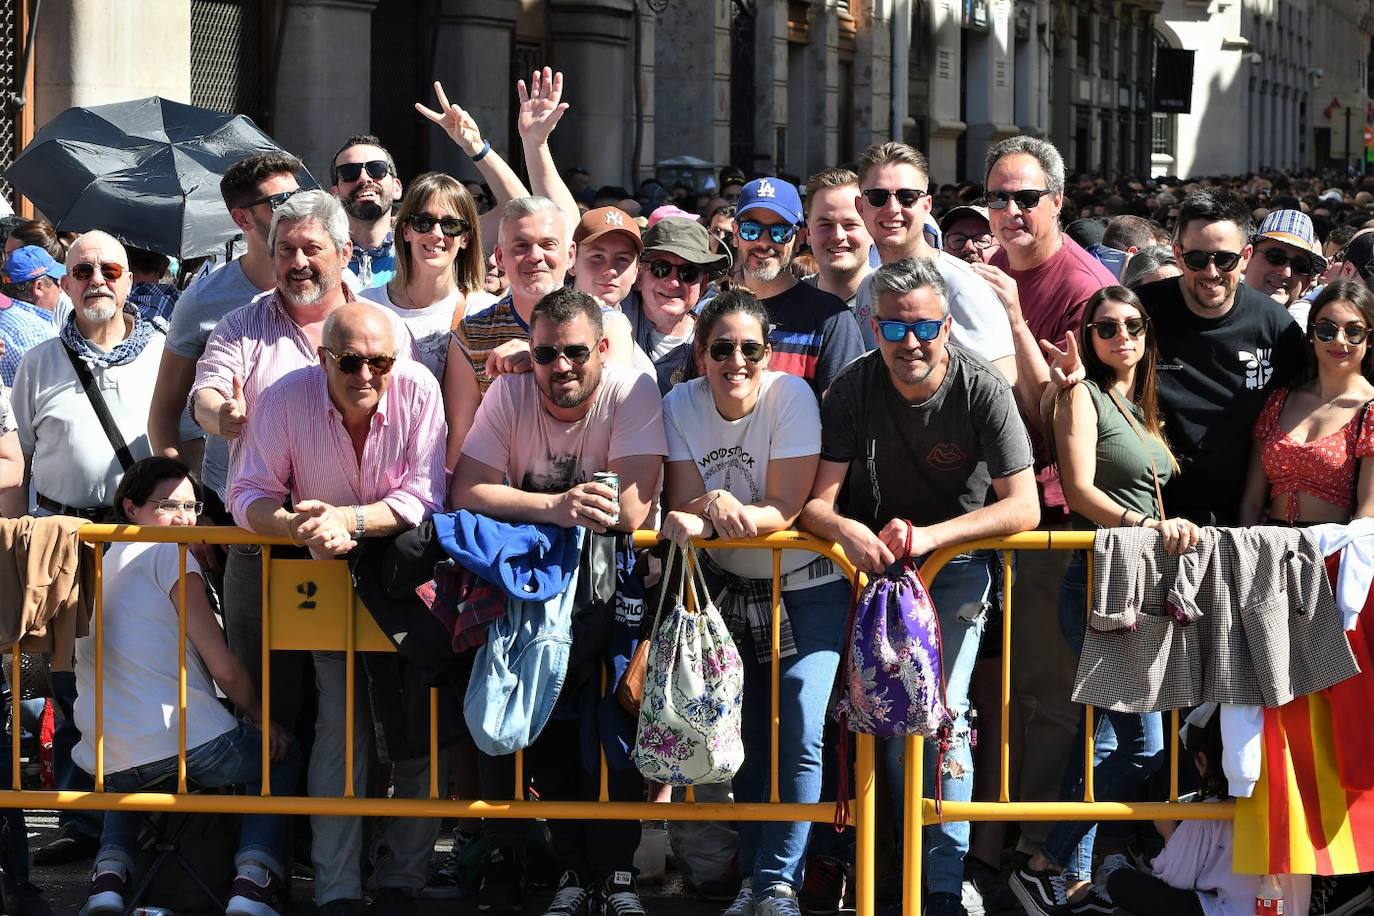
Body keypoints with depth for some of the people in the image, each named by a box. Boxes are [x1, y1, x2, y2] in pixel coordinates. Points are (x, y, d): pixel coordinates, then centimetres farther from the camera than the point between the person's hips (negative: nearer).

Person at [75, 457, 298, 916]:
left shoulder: (96, 565, 18)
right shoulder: (167, 554, -4)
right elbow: (223, 667, -8)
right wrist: (262, 718, 8)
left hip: (108, 761, 6)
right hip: (191, 741, -6)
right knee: (280, 753, 23)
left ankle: (110, 870, 16)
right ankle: (255, 876, 3)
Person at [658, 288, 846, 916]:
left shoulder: (791, 397, -19)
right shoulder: (681, 406, -8)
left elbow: (784, 510, -21)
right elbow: (684, 505, -12)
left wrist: (728, 510, -40)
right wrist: (699, 514, -36)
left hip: (806, 587, -3)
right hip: (730, 588, 3)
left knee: (801, 733, -15)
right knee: (747, 735, 4)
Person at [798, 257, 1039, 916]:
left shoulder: (983, 390, -18)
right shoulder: (853, 388, -13)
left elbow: (1023, 508, -20)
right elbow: (816, 503, -16)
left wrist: (929, 536, -32)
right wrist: (845, 529, -41)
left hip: (957, 560, -2)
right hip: (871, 559, 2)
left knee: (941, 708, -14)